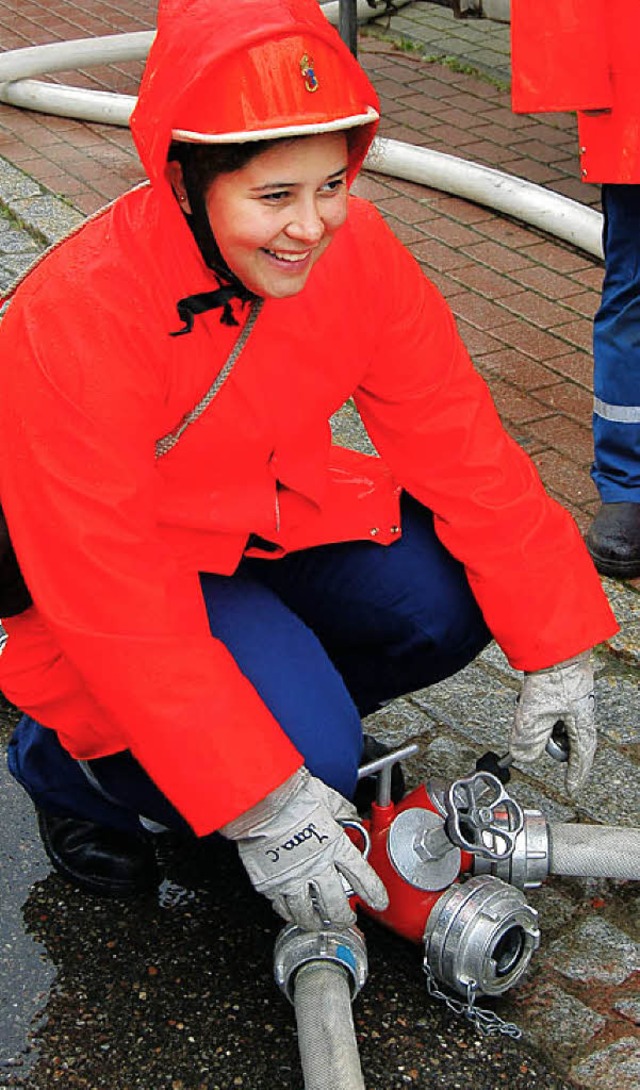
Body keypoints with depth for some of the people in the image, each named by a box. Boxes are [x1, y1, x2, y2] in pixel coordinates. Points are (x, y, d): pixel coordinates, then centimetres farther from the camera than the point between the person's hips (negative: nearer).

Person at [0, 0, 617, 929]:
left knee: (446, 603, -18)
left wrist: (557, 645, -11)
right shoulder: (78, 316, -31)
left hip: (271, 522, 6)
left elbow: (456, 443, -9)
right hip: (121, 581, -5)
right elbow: (116, 602, -30)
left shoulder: (354, 249, -14)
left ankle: (297, 701, 12)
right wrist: (258, 799, -32)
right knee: (309, 755, -25)